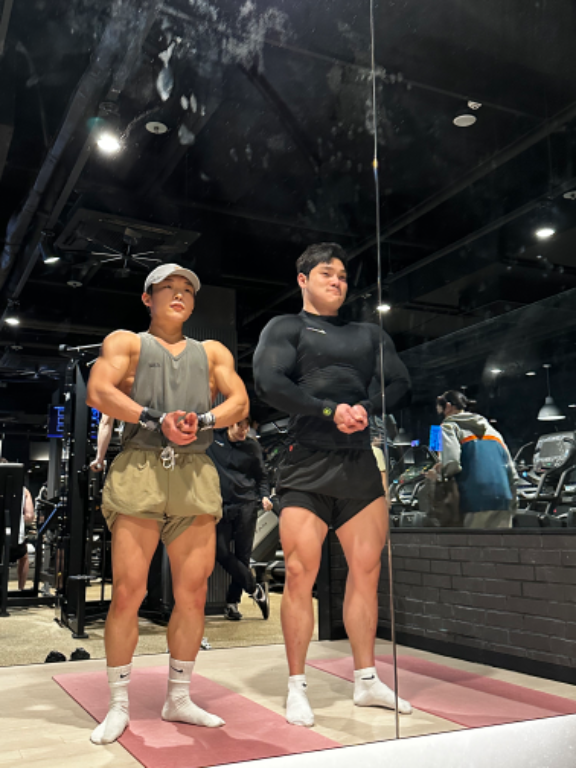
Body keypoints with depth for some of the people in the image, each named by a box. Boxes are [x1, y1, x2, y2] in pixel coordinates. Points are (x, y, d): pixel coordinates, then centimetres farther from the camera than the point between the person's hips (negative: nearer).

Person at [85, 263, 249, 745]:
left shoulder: (213, 352, 24)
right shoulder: (125, 342, 14)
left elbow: (239, 402, 11)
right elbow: (99, 392, -3)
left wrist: (202, 421, -9)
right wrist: (157, 420, -13)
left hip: (196, 475, 3)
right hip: (139, 471, -3)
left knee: (193, 594, 3)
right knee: (127, 593, -5)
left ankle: (178, 699, 18)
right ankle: (119, 705, 10)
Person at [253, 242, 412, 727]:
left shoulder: (368, 333, 22)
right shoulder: (285, 328, 7)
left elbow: (399, 382, 11)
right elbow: (268, 382, -9)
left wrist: (367, 407, -10)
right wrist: (331, 410, -14)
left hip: (361, 464, 5)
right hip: (307, 467, -4)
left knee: (367, 572, 6)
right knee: (301, 574, -5)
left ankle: (367, 681, 20)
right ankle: (297, 688, 9)